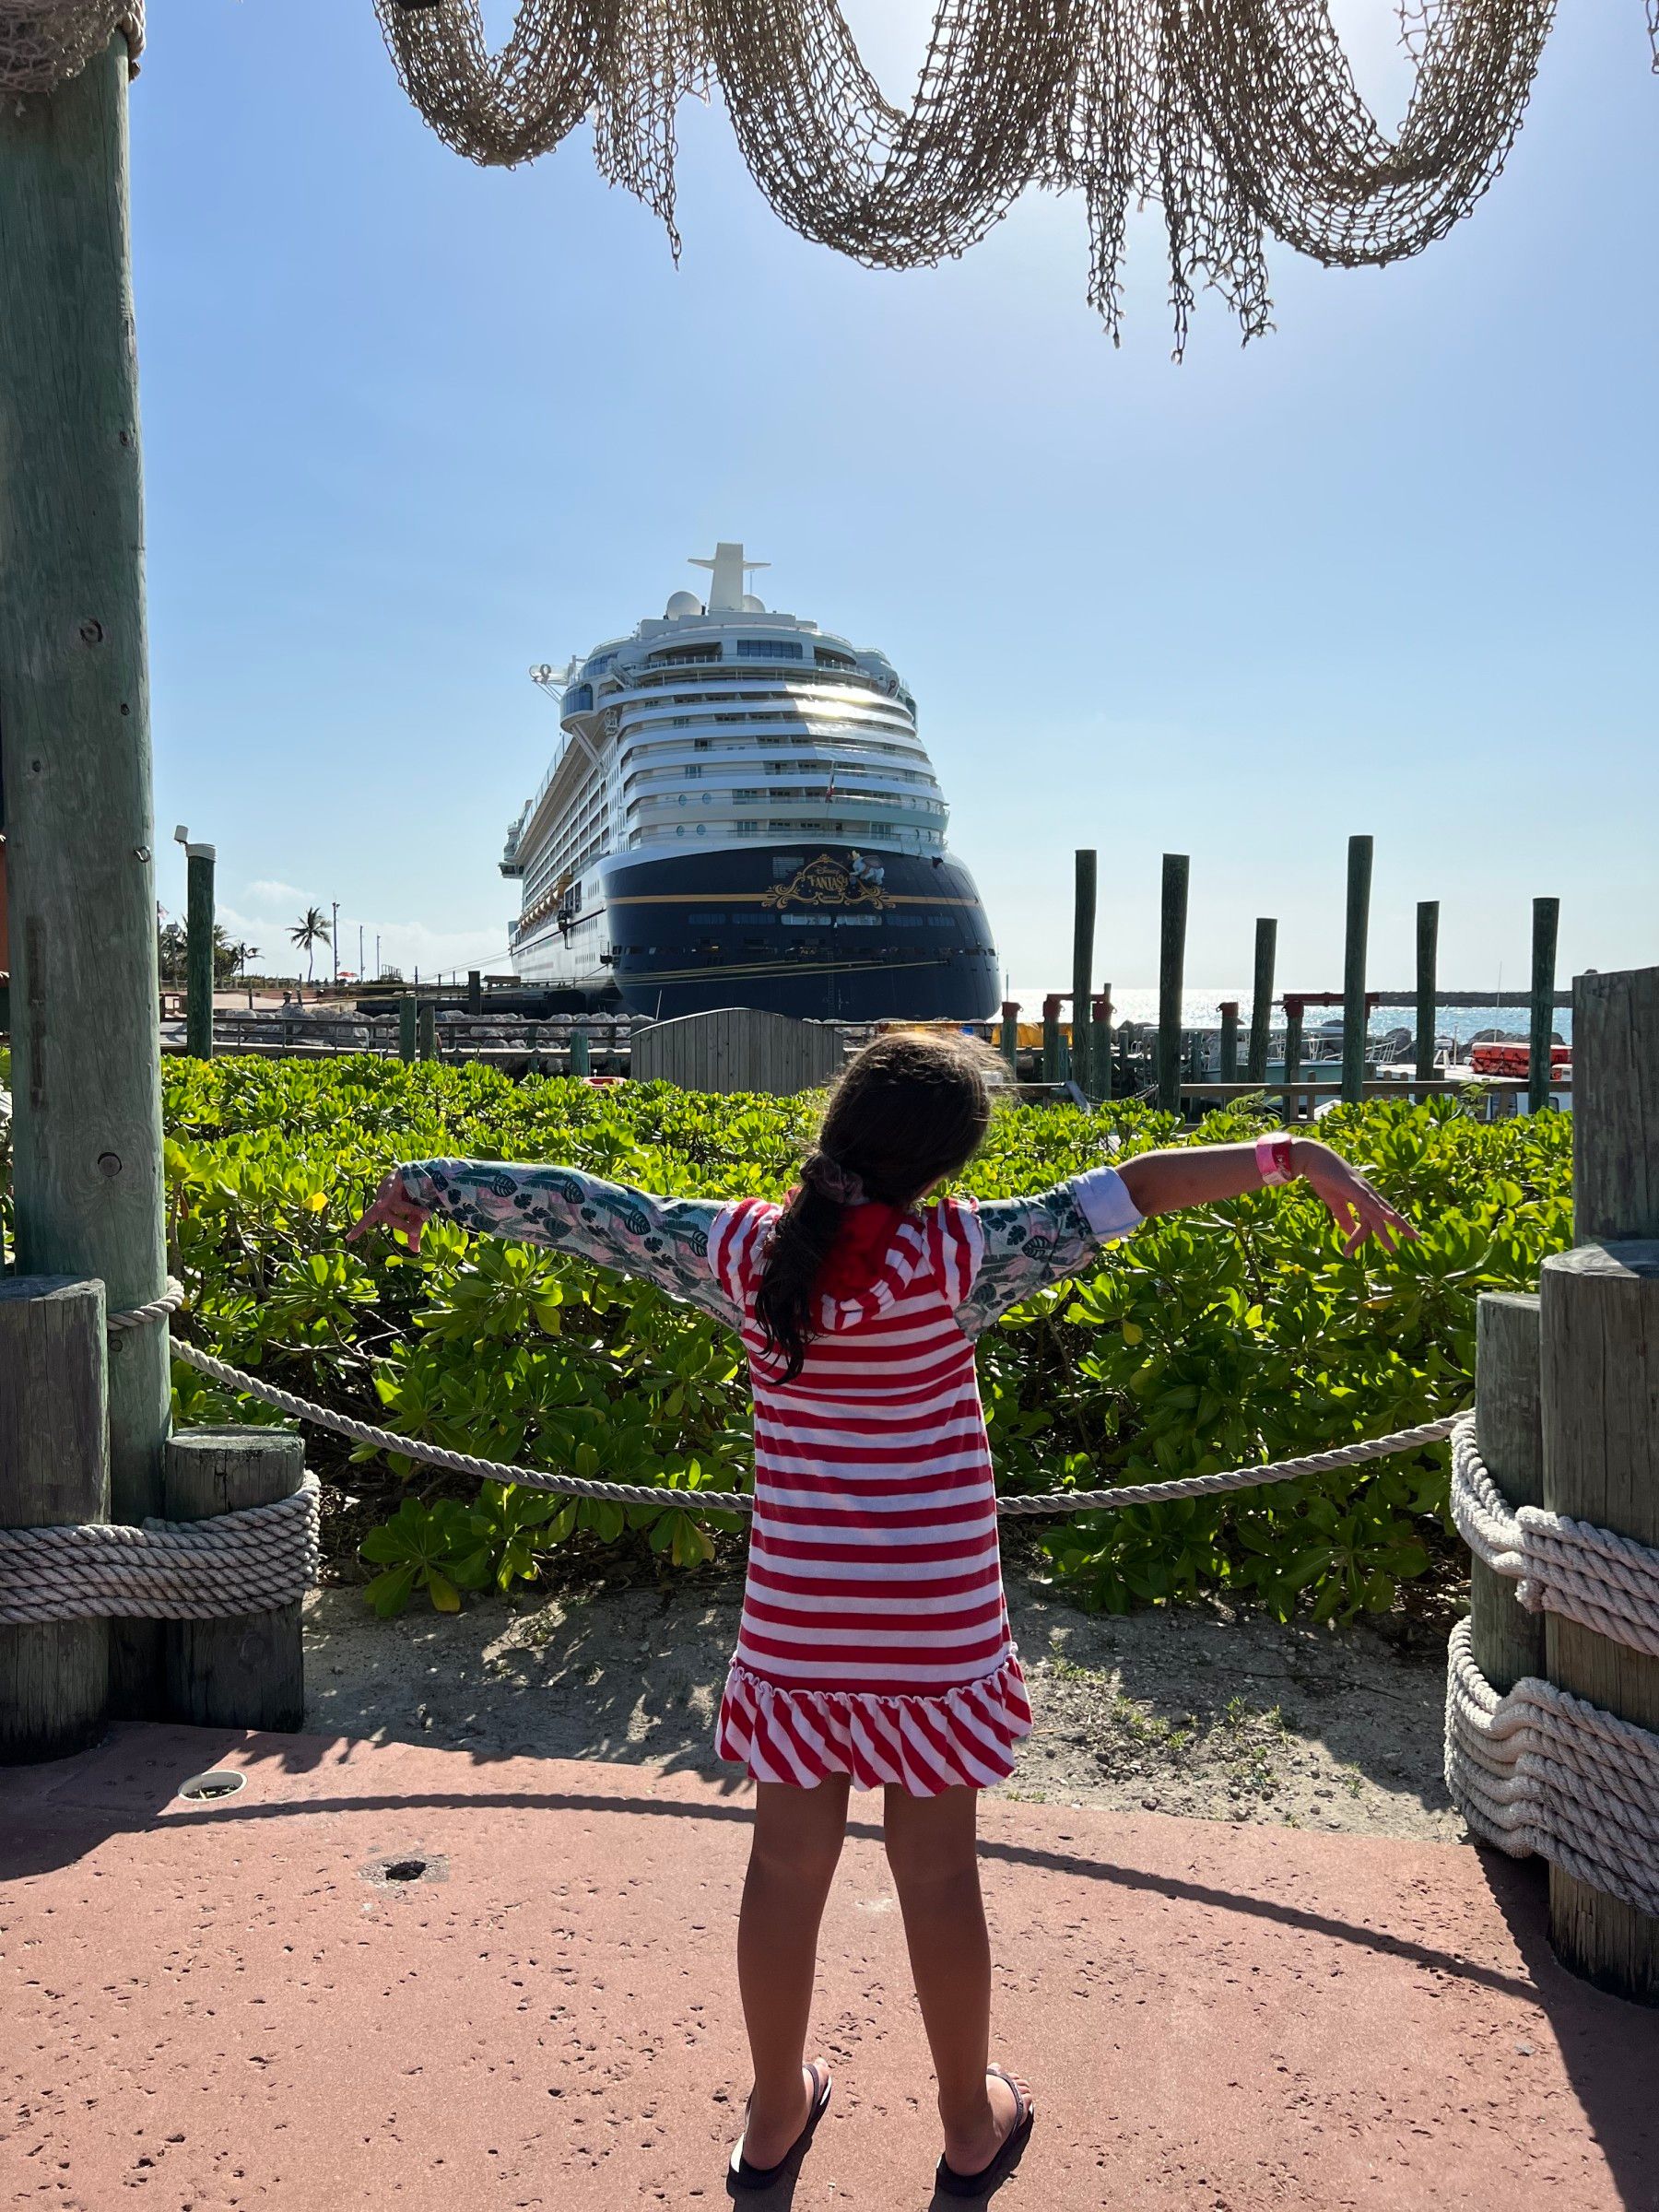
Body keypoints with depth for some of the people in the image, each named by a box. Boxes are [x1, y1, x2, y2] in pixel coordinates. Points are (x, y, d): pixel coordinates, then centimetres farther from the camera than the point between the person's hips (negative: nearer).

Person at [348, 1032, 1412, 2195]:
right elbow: (1127, 1191, -21)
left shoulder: (743, 1250, -9)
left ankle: (776, 2114, 40)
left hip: (797, 1614, 3)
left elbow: (580, 1205, 1)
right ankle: (973, 2126, 37)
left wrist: (433, 1178, 14)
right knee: (938, 1872, 15)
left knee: (788, 1864, 18)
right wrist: (1292, 1153, -17)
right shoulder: (949, 1255, -17)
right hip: (934, 1619, -2)